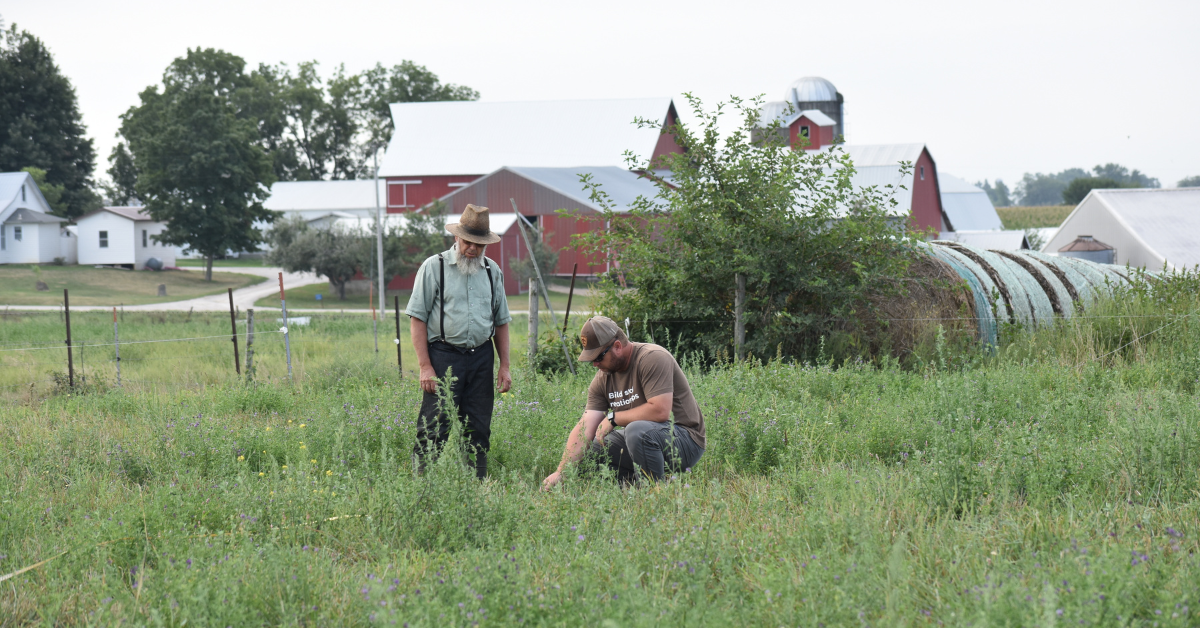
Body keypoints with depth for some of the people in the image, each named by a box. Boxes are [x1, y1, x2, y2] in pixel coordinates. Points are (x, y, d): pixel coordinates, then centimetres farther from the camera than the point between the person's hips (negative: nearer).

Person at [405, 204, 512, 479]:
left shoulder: (492, 271, 13)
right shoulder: (434, 267, -1)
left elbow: (501, 322, 19)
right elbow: (418, 319, -4)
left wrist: (504, 366, 11)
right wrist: (425, 366, -11)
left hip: (481, 357, 4)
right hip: (443, 355, -4)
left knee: (478, 430, 5)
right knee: (433, 429, -9)